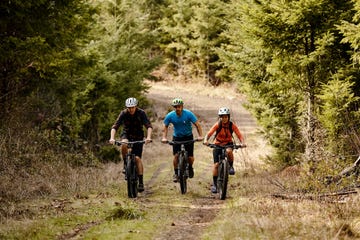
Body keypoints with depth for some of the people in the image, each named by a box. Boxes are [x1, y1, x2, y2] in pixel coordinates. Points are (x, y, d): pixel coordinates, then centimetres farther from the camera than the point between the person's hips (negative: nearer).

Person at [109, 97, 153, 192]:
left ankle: (141, 182, -12)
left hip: (138, 136, -1)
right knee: (124, 144, -36)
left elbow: (149, 126, -26)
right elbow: (115, 127, -24)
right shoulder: (123, 113, -17)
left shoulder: (141, 113, -19)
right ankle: (125, 164, -14)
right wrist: (112, 138, -41)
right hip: (126, 134, 1)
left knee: (137, 158, -14)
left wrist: (148, 137, -44)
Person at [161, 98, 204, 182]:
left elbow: (197, 125, -18)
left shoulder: (188, 114, -21)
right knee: (176, 155, -16)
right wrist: (164, 137, -14)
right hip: (177, 137, 1)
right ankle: (176, 173, 3)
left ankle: (190, 167, 28)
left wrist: (200, 136, -29)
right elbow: (165, 127, -1)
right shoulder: (170, 116, -15)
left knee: (190, 157, -5)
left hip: (188, 136, -1)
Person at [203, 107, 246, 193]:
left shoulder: (232, 125, -16)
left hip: (228, 143, 0)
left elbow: (239, 135, -21)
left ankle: (231, 166, -10)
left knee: (229, 151, -37)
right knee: (216, 164, -10)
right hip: (218, 144, 0)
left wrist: (242, 142, -41)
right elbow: (209, 133, -28)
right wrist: (205, 140, -49)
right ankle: (214, 184, 2)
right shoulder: (217, 125, -18)